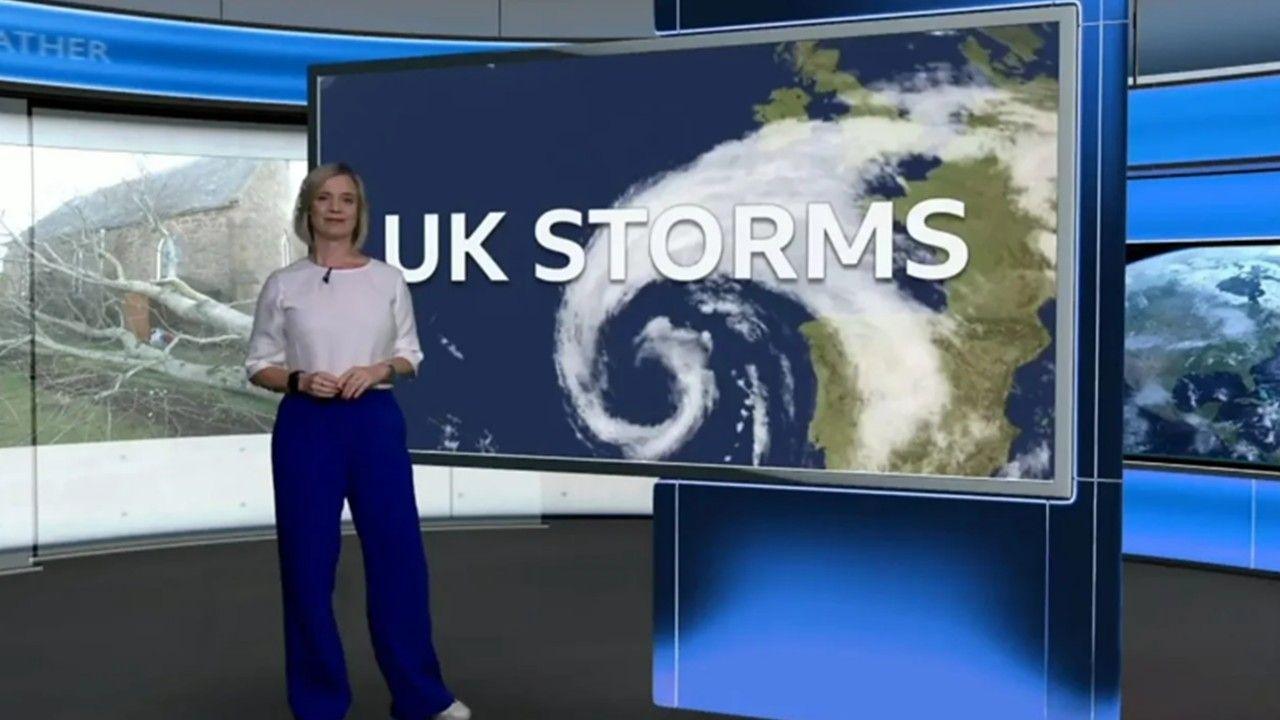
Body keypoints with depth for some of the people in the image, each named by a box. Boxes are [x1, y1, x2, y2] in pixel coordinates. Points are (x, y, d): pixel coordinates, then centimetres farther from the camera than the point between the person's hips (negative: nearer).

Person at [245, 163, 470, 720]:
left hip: (376, 423, 1)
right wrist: (300, 380, -14)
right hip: (306, 427, -1)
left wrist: (380, 368, -11)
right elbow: (259, 365, 5)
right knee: (308, 563, 3)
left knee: (398, 552, 4)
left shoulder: (388, 279, 5)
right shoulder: (284, 284, 2)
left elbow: (410, 355, 9)